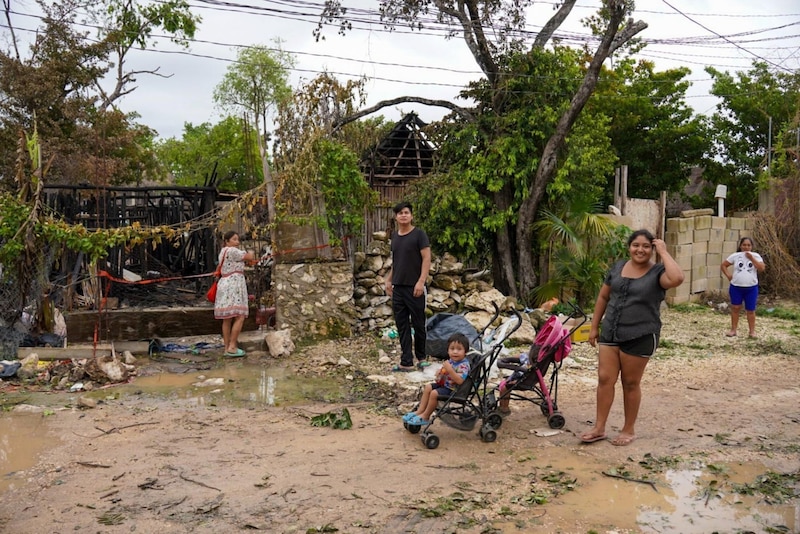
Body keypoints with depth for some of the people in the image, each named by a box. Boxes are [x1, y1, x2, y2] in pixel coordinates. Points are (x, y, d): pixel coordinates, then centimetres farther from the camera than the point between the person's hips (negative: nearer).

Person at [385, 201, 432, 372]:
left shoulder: (419, 234, -6)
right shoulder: (394, 236, 12)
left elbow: (426, 259, -11)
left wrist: (421, 281, -18)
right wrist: (389, 280, 14)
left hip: (414, 287, -6)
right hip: (397, 287, 6)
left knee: (418, 324, 4)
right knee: (402, 326, 4)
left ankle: (421, 357, 22)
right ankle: (406, 362, 7)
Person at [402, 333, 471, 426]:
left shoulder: (464, 365, -23)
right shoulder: (450, 361, 4)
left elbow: (460, 380, -35)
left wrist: (449, 369, -38)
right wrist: (440, 373, -2)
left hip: (454, 390, -10)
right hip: (444, 384, 10)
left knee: (434, 393, -22)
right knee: (428, 387, 7)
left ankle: (425, 417, -6)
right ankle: (420, 411, 7)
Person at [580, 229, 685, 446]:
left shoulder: (657, 272, -8)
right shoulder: (617, 267, 7)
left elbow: (677, 278, -32)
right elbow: (603, 297, 14)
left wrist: (664, 252, -20)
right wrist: (594, 326, 12)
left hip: (640, 337, -4)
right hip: (610, 333, 4)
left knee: (630, 383, 7)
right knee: (605, 379, 4)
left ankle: (628, 430, 22)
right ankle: (599, 428, 14)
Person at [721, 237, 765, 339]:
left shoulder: (756, 256, -1)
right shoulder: (735, 256, 0)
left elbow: (762, 268, -13)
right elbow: (723, 265, 6)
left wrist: (751, 258, -17)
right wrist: (728, 275, -7)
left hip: (751, 288, -1)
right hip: (736, 287, 1)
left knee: (750, 310, 6)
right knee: (735, 308, 6)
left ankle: (752, 331, 16)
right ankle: (733, 330, 15)